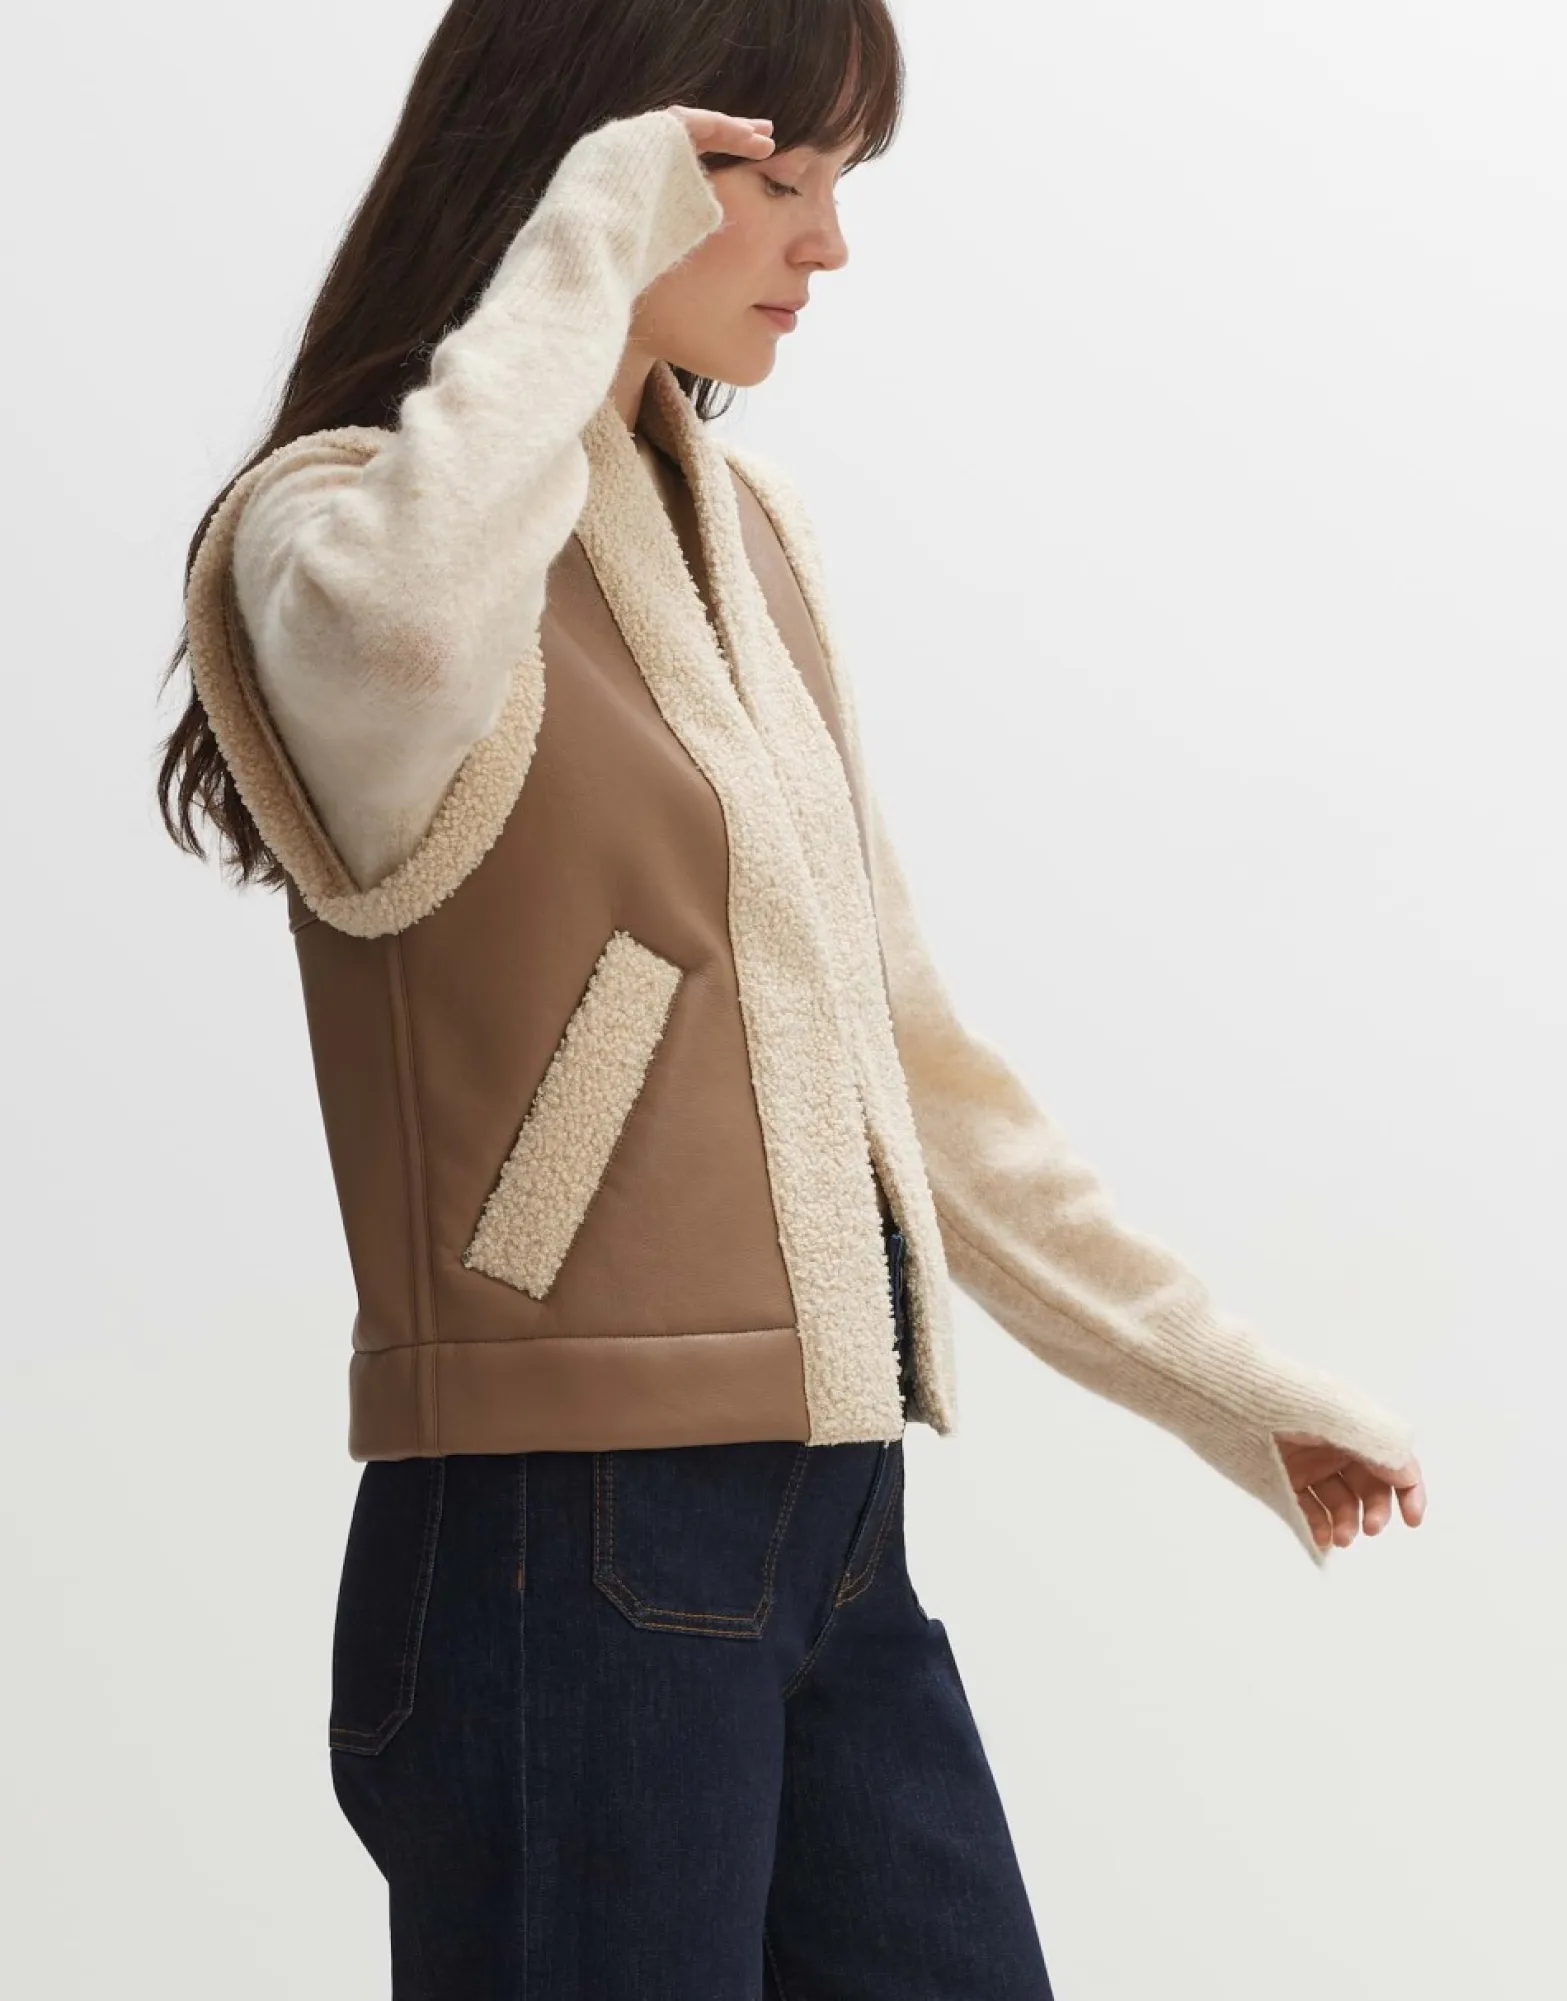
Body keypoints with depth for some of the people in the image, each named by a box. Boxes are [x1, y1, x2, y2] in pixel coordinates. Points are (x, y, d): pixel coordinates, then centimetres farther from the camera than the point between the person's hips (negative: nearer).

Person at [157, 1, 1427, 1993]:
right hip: (573, 1550, -8)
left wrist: (1225, 1381, 22)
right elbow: (401, 637, -37)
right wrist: (585, 250, -21)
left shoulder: (746, 530, 15)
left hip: (832, 1532, 8)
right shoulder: (341, 517, -9)